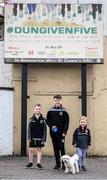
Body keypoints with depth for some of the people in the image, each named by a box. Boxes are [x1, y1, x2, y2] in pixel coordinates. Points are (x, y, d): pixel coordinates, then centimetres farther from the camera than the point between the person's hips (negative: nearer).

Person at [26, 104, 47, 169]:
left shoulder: (43, 119, -2)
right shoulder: (32, 119, 0)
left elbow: (44, 130, -1)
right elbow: (29, 129, 1)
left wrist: (44, 138, -6)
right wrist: (29, 138, -4)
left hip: (40, 138, -1)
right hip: (33, 138, 1)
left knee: (39, 150, 4)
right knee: (31, 150, 6)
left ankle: (38, 163, 11)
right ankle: (30, 163, 21)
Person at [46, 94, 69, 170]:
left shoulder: (64, 111, -1)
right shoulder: (50, 111, 6)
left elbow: (67, 122, -2)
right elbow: (47, 120, 11)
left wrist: (64, 132, -10)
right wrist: (51, 126, -8)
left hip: (61, 133, -3)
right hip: (53, 133, 3)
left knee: (61, 148, -6)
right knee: (55, 148, 8)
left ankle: (64, 164, 1)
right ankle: (58, 164, 15)